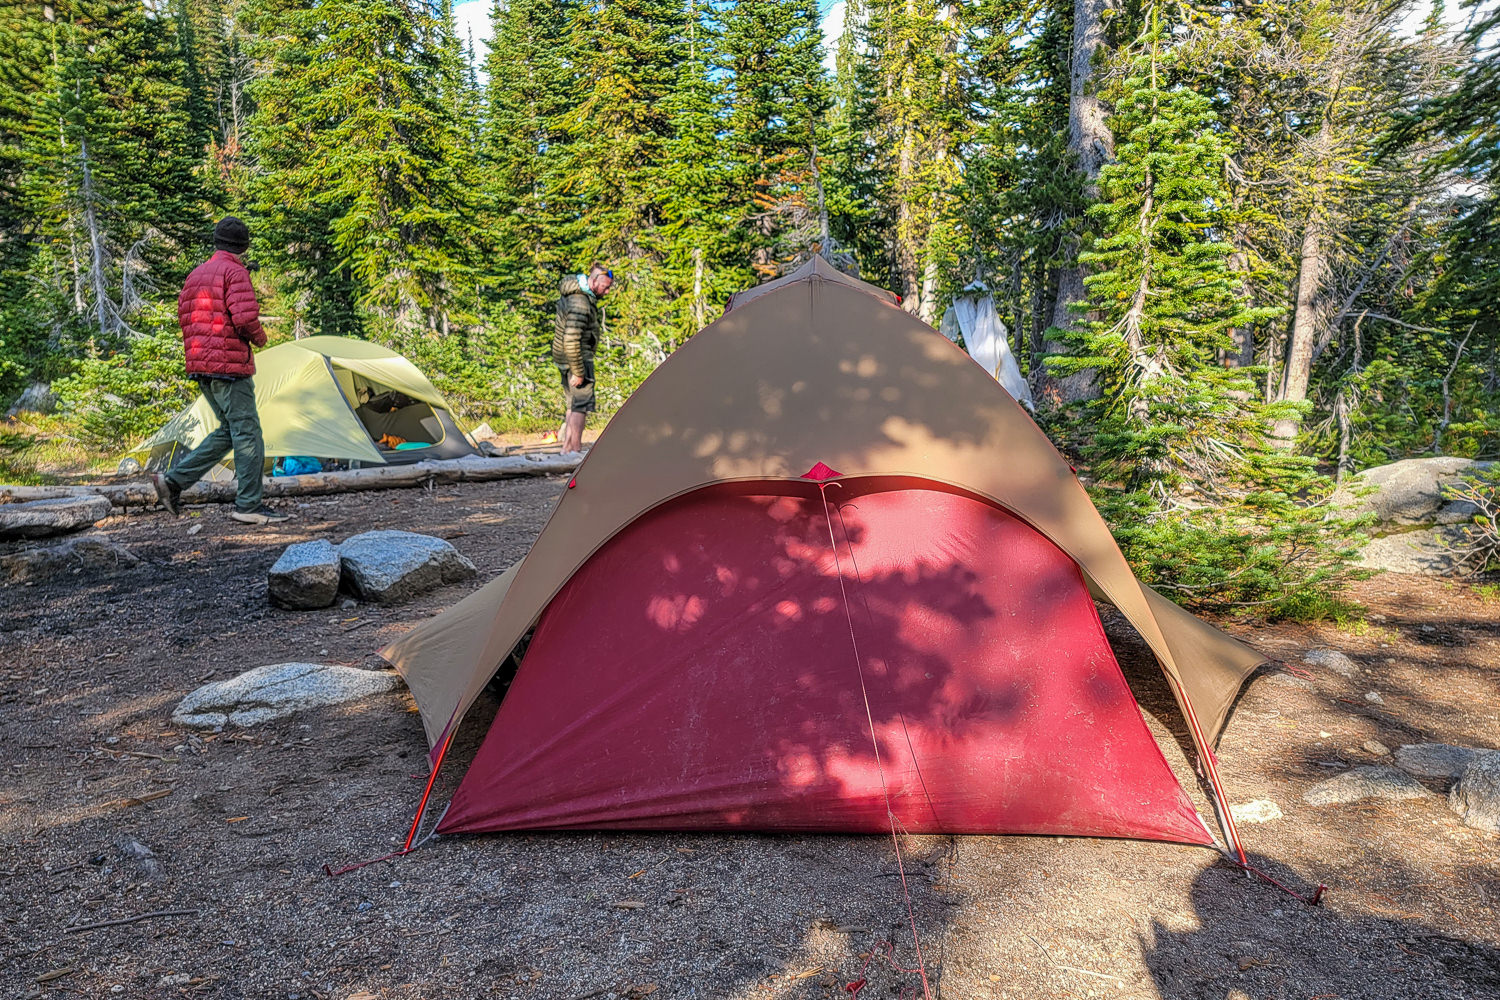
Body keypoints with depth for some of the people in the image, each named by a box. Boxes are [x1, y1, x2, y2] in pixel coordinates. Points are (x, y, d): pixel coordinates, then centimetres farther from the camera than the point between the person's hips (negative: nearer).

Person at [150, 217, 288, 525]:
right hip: (229, 364, -9)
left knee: (228, 430, 16)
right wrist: (259, 338, -2)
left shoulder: (196, 274, 18)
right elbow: (245, 317, -21)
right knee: (247, 433, -5)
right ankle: (249, 505, -3)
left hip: (199, 366, 9)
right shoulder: (235, 272, -10)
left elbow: (183, 315, 22)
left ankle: (173, 480, 14)